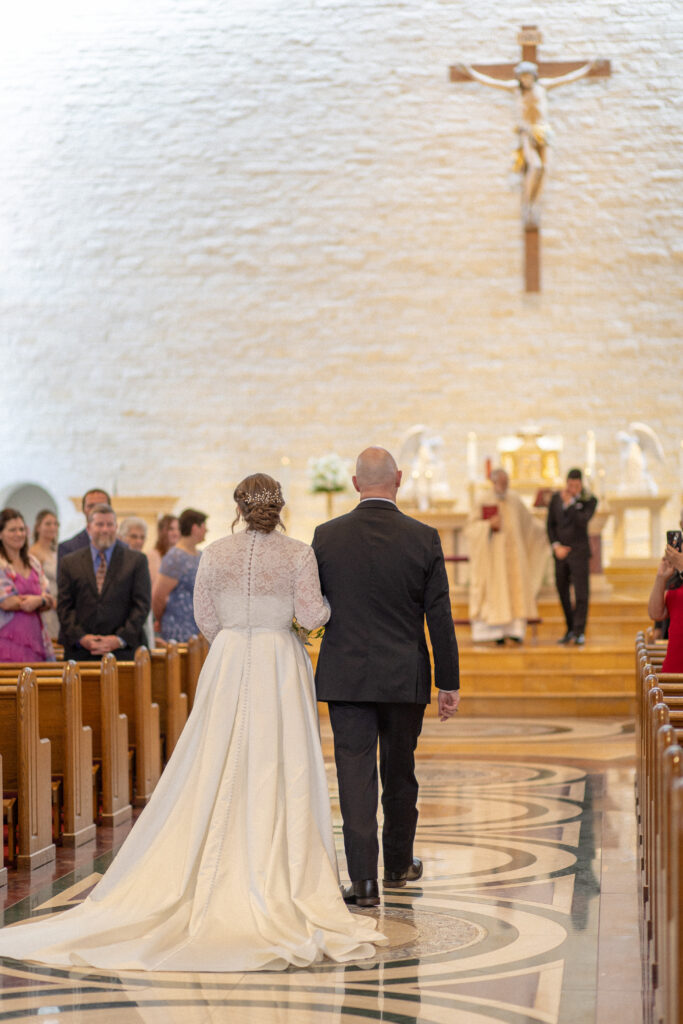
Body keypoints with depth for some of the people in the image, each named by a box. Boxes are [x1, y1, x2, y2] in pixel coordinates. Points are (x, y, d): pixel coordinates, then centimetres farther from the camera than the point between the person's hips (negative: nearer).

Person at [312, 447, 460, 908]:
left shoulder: (327, 537, -5)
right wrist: (450, 683, 2)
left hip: (346, 675, -1)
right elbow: (440, 618, -4)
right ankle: (398, 864, 32)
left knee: (356, 774, 1)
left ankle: (364, 879, -4)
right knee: (400, 773, 16)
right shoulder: (423, 538, -6)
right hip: (405, 677, 1)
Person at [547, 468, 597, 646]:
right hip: (561, 551, 4)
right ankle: (570, 630, 16)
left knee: (581, 594, -9)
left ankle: (579, 632, -8)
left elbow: (582, 521, -19)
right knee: (563, 592, 7)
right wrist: (556, 546, -2)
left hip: (579, 551, -4)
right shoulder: (556, 498, 6)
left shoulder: (589, 500, -4)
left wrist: (570, 503, -18)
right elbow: (550, 524, 9)